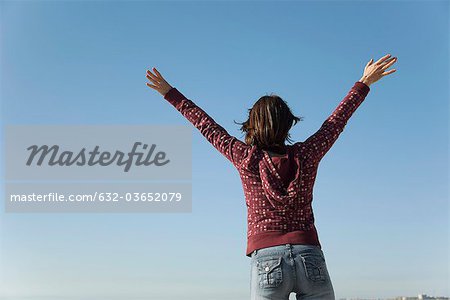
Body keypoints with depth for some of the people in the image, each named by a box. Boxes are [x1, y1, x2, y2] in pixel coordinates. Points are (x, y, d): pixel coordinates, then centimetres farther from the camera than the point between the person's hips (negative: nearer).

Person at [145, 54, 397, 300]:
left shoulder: (247, 158, 0)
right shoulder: (306, 155, 3)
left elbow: (207, 126, 10)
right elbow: (337, 121, 16)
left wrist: (170, 93, 22)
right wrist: (365, 82, 30)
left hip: (267, 261, -1)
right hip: (310, 258, 2)